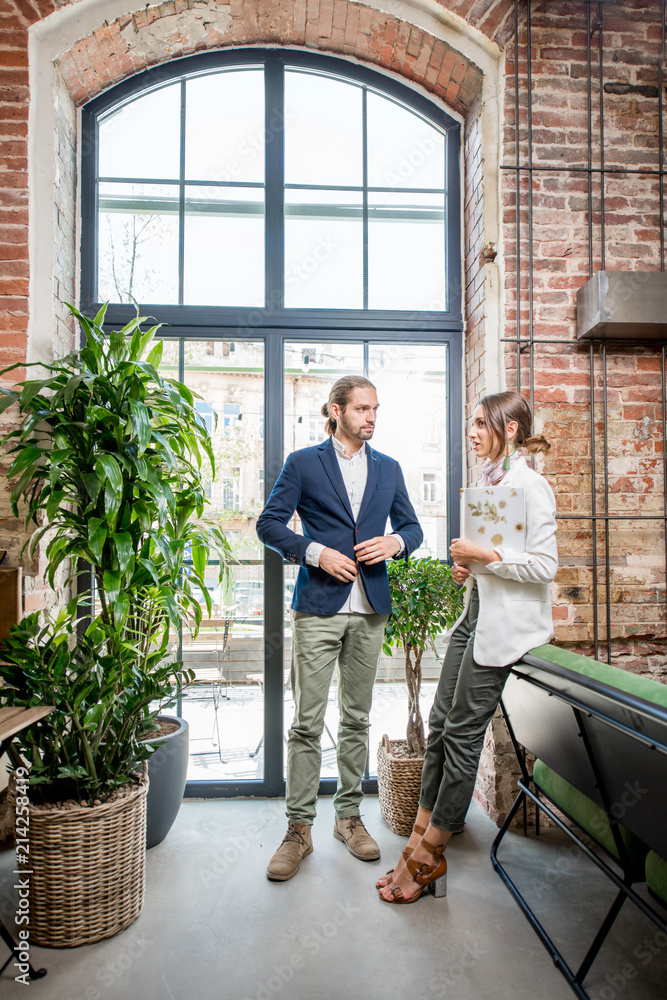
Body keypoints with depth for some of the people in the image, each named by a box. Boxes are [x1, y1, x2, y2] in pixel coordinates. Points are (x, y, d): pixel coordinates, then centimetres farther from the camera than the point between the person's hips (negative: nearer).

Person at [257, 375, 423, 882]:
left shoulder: (388, 468, 14)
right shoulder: (303, 463, 3)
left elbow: (412, 526, 18)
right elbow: (269, 523, 0)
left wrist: (395, 542, -5)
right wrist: (315, 552, -13)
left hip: (370, 609, 4)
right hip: (319, 608, -3)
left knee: (357, 719, 12)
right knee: (307, 722, -1)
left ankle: (349, 815, 26)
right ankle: (299, 828, 12)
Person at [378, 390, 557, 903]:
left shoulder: (531, 486, -12)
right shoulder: (487, 480, 15)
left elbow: (545, 566, -16)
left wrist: (485, 555, -18)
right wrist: (468, 565, 9)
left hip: (507, 622, -9)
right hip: (476, 612, 9)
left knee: (462, 730, -3)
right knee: (442, 723, 7)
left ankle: (428, 854, 12)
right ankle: (422, 843, 18)